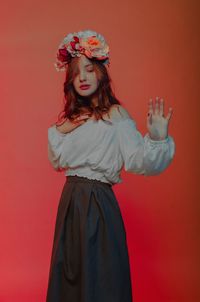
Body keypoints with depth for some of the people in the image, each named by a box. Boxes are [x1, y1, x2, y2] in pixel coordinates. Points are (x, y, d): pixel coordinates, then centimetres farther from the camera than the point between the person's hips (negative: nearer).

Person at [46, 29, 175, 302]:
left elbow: (138, 161, -20)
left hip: (98, 202, -7)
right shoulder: (71, 117, 11)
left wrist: (157, 138, -38)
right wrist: (59, 132, 0)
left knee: (98, 277, 4)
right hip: (70, 200, 7)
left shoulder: (116, 115, -11)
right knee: (69, 275, 18)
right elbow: (58, 162, 15)